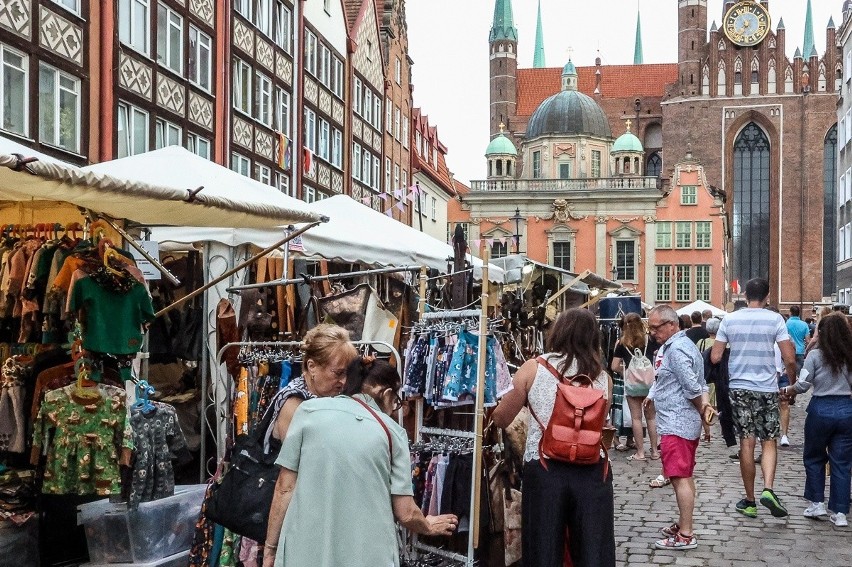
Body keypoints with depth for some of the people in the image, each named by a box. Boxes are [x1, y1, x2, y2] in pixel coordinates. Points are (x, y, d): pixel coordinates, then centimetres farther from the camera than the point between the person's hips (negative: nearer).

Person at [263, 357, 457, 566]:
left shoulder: (310, 410, 3)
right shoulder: (392, 431, 4)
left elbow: (285, 488, 2)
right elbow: (405, 513, 4)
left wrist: (271, 548, 10)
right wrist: (429, 526, 24)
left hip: (306, 550, 0)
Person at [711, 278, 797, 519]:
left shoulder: (729, 320, 0)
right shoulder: (775, 320, -4)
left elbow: (715, 357, 0)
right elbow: (790, 358, -7)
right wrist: (793, 382, 11)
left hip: (739, 388, 1)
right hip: (767, 388, -1)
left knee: (746, 443, 5)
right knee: (769, 441, 8)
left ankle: (750, 501, 11)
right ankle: (768, 489, -12)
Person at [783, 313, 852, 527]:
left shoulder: (815, 355, -8)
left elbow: (802, 385, -9)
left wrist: (786, 390, 10)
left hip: (821, 409, -3)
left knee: (814, 457, 17)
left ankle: (816, 502, 17)